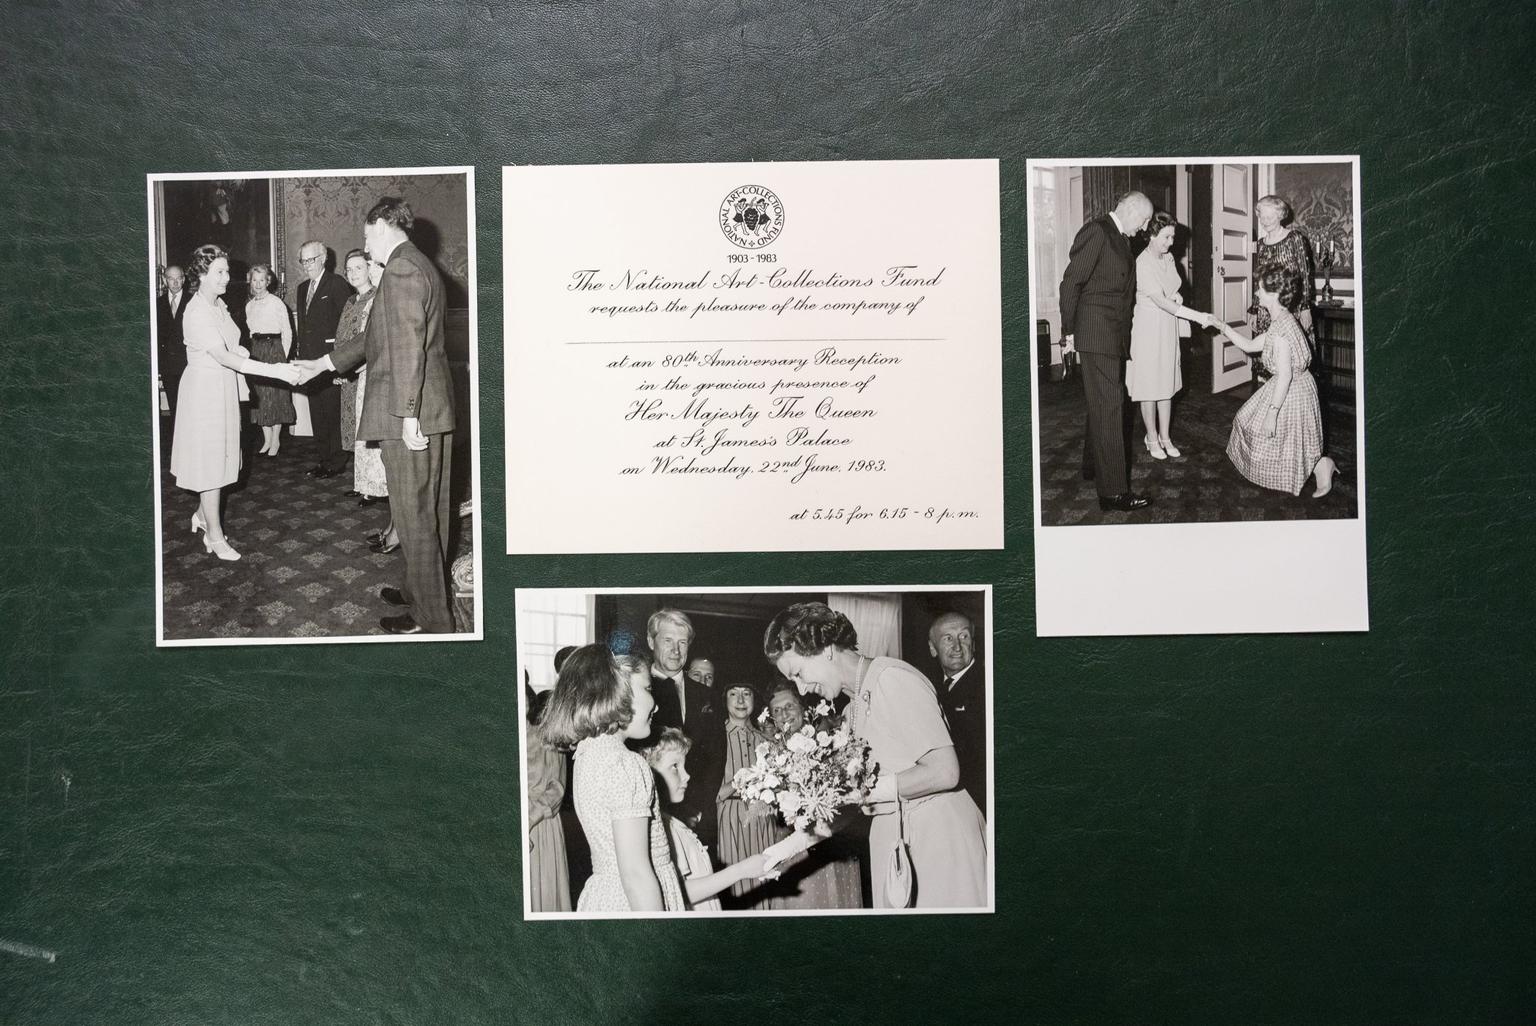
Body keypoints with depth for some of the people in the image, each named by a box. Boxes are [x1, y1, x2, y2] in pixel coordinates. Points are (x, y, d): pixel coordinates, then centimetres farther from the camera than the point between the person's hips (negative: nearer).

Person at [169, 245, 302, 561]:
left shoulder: (219, 304, 7)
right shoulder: (196, 313, -22)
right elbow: (223, 357, -32)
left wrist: (238, 350, -4)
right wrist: (275, 371, -38)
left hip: (224, 387, 8)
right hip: (205, 389, -8)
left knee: (219, 457, 17)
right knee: (210, 462, 0)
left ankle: (202, 515, 35)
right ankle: (215, 536, 9)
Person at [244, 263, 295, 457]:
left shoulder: (277, 303, -6)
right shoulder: (249, 305, 11)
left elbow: (287, 333, -5)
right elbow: (249, 331, 17)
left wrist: (283, 357, -8)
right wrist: (252, 351, 8)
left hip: (274, 348, -6)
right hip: (256, 350, 6)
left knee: (275, 395, -4)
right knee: (259, 395, 6)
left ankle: (276, 440, 4)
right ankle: (267, 439, 14)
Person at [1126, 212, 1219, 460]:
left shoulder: (1168, 258, 7)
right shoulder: (1143, 263, -18)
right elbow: (1160, 301, -25)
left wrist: (1176, 297, -3)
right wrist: (1197, 316, -29)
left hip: (1168, 325, 7)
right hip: (1149, 325, -7)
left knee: (1167, 383, 9)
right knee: (1150, 384, 1)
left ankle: (1165, 437, 17)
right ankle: (1152, 439, 12)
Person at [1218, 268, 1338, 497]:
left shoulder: (1281, 327, -27)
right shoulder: (1281, 321, 5)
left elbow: (1285, 374, -30)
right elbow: (1249, 346, 16)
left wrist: (1272, 412, -28)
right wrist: (1223, 327, 12)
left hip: (1293, 392, -10)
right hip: (1292, 387, 10)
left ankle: (1320, 466, 4)